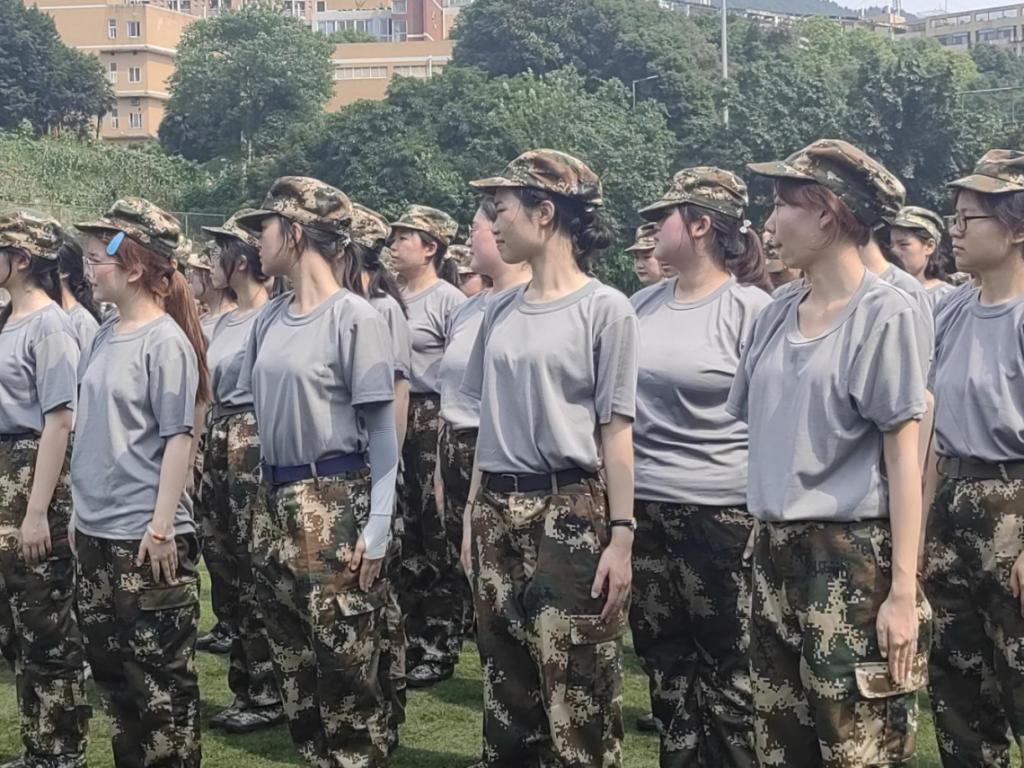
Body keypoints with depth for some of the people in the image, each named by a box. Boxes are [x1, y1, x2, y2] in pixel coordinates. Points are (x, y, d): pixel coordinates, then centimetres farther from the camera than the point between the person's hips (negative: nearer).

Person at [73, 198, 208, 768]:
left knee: (161, 673, 1)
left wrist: (162, 526, -18)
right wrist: (82, 510, 17)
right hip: (98, 532, 8)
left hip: (146, 535, -8)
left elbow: (178, 438, -15)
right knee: (110, 666, 16)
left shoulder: (165, 341, -13)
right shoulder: (106, 336, 9)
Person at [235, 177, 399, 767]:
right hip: (279, 502, 7)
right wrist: (266, 503, 14)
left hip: (335, 502, -7)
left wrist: (377, 530, -16)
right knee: (293, 660, 13)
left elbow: (383, 433, -12)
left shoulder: (354, 318, -11)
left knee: (344, 663, -2)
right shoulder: (270, 318, 9)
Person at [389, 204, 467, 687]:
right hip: (395, 423, 7)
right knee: (404, 537, 10)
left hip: (435, 423, -7)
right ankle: (412, 641, 20)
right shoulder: (394, 301, 12)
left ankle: (441, 649, 5)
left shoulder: (449, 300, -7)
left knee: (438, 538, -2)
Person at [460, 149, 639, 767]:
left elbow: (616, 431, -8)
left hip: (570, 511, -6)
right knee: (506, 689, 11)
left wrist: (621, 534, -12)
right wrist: (473, 513, 12)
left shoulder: (605, 309, -6)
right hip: (498, 512, 6)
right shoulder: (501, 313, 11)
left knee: (576, 699, -3)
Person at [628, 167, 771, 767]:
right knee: (665, 664, 14)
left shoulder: (751, 308, -8)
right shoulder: (643, 306, 9)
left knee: (726, 671, 2)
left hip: (722, 513, -6)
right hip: (642, 509, 6)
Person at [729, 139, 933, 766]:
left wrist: (903, 590, -14)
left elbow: (903, 460, -10)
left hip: (852, 556, -6)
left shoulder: (885, 314, -7)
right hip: (775, 551, 6)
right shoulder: (777, 317, 10)